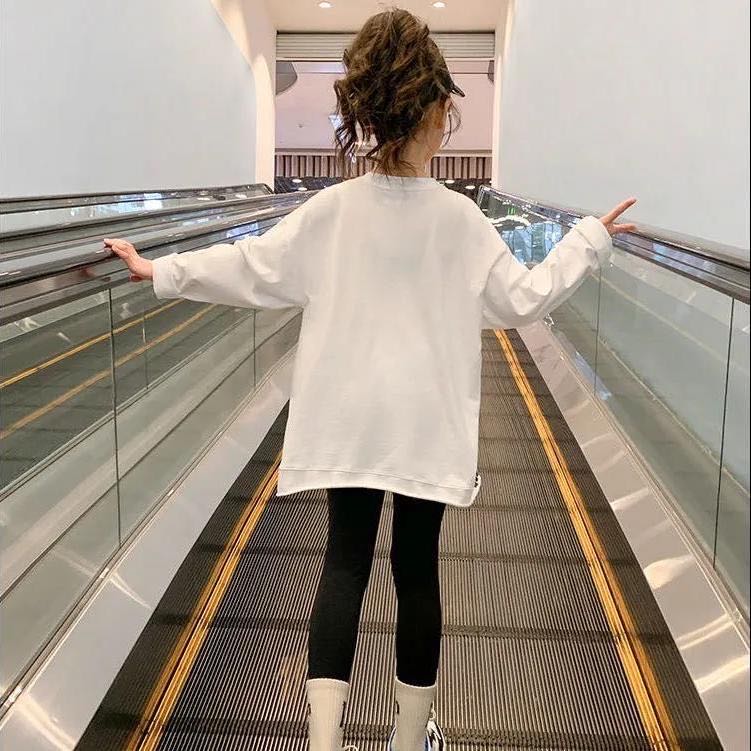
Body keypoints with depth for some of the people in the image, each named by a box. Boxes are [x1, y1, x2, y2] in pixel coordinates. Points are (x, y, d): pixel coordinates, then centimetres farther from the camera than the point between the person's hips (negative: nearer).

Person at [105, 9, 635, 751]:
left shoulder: (333, 210, -5)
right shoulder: (460, 218, -8)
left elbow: (253, 270, -2)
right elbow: (523, 301, -2)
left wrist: (162, 271, 10)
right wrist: (588, 241, 11)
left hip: (350, 418, 1)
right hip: (427, 423, -1)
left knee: (344, 563, 7)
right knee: (416, 568, 9)